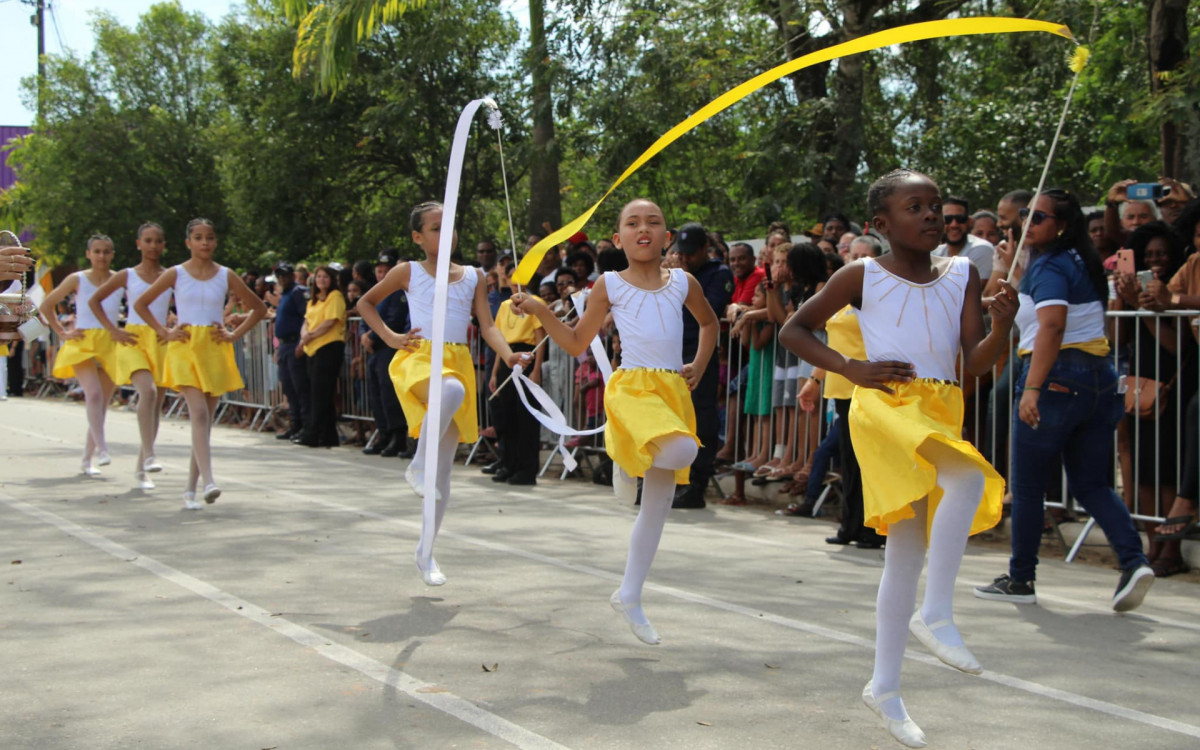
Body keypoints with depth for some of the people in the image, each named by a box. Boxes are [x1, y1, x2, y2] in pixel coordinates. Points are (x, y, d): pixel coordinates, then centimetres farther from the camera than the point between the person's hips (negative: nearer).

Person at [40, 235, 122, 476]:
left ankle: (87, 458, 16)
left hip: (110, 345, 2)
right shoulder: (77, 280, 1)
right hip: (82, 344, -2)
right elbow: (46, 306, 9)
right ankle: (101, 448, -27)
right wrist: (62, 333, 2)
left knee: (102, 403, 4)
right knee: (94, 394, -25)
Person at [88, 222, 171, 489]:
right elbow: (94, 300, 9)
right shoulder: (127, 276, 4)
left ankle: (141, 468, 15)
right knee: (148, 391, -27)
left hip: (161, 342, 3)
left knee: (157, 402, 4)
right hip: (134, 340, -3)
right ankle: (149, 455, -32)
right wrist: (113, 330, -1)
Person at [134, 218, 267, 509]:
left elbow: (258, 308, 13)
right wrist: (164, 332, 1)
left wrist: (235, 334, 3)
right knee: (199, 413, -18)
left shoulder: (226, 276, 5)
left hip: (215, 350, 2)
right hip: (185, 348, -2)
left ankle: (190, 489, 12)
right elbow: (140, 304, 9)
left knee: (205, 420, 4)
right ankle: (209, 480, -28)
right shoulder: (176, 274, 2)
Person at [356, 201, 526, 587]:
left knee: (444, 467, 4)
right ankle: (417, 466, -24)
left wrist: (509, 355, -14)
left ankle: (425, 551, 15)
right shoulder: (408, 272, 7)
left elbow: (488, 326, 5)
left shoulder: (473, 276, 13)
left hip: (460, 363, 4)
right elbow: (365, 302, 17)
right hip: (419, 358, -4)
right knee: (451, 391, -42)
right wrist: (390, 337, 3)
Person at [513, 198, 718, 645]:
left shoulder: (683, 283, 10)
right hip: (632, 387, -4)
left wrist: (699, 367, 17)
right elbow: (577, 344, 8)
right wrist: (541, 312, -5)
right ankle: (625, 463, -1)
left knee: (659, 503, 7)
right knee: (681, 451, -35)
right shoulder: (609, 285, 3)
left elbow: (709, 323, 29)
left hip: (673, 390, 5)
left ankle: (629, 596, 20)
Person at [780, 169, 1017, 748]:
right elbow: (793, 331, 7)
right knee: (967, 478, -31)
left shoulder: (962, 274, 9)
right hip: (885, 403, -5)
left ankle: (885, 688, 19)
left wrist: (1002, 326, -18)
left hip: (942, 412, 5)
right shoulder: (863, 276, 0)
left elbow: (977, 362, 2)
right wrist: (852, 369, -5)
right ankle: (936, 615, -21)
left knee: (906, 552, 8)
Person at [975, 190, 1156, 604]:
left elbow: (1052, 326, -24)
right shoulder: (1083, 262, 16)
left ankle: (1020, 580, 14)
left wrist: (1032, 388, -30)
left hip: (1056, 379, -9)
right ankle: (1134, 561, -6)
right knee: (1089, 483, 13)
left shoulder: (1049, 266, -11)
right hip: (1099, 376, 9)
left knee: (1027, 485, 4)